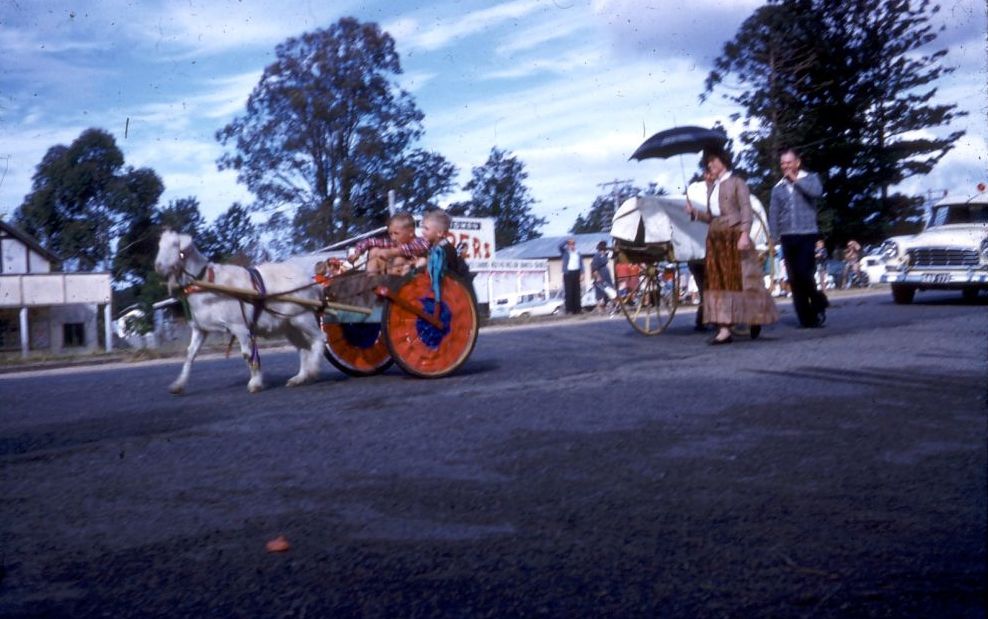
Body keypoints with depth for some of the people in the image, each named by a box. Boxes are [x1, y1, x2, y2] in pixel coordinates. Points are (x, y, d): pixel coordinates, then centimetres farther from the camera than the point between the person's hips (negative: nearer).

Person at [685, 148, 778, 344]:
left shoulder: (736, 183, 1)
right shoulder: (712, 188, 19)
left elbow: (746, 210, -9)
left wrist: (744, 234, -21)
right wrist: (694, 212, 2)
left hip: (734, 236, -6)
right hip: (716, 238, 6)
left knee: (741, 279, -3)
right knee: (718, 282, 0)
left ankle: (756, 319, 14)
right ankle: (724, 329, -1)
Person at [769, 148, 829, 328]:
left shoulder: (810, 178, 6)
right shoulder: (778, 188, 12)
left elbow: (817, 191, -16)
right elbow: (773, 214, 8)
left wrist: (796, 179, -6)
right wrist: (775, 236, -3)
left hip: (807, 235, -3)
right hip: (787, 237, 3)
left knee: (804, 273, -15)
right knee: (794, 279, 2)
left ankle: (818, 303, 12)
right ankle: (806, 318, 9)